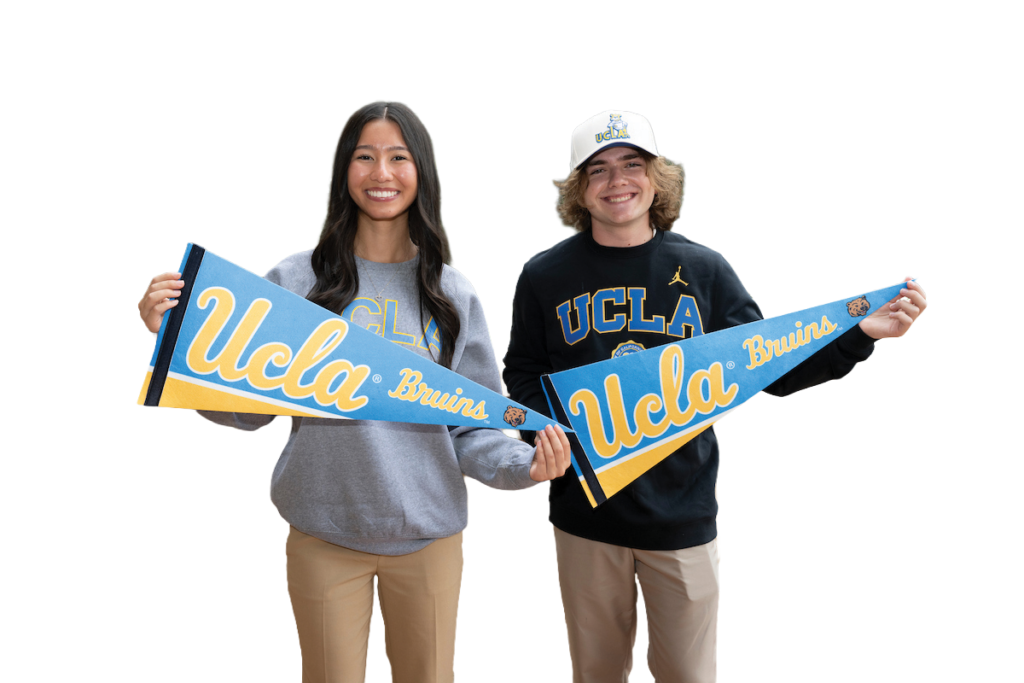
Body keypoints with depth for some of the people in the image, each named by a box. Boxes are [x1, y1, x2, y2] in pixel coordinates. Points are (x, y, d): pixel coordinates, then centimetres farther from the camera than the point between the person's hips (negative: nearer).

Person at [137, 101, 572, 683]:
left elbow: (470, 429, 2)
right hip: (325, 532, -1)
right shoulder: (297, 279, -2)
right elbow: (246, 405, -4)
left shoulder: (452, 293, 2)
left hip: (429, 531, 2)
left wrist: (524, 464, -16)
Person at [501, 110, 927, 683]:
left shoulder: (702, 270, -1)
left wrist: (862, 335, -11)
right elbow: (523, 376, 5)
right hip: (585, 512, 0)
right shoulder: (545, 277, -2)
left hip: (682, 512, 0)